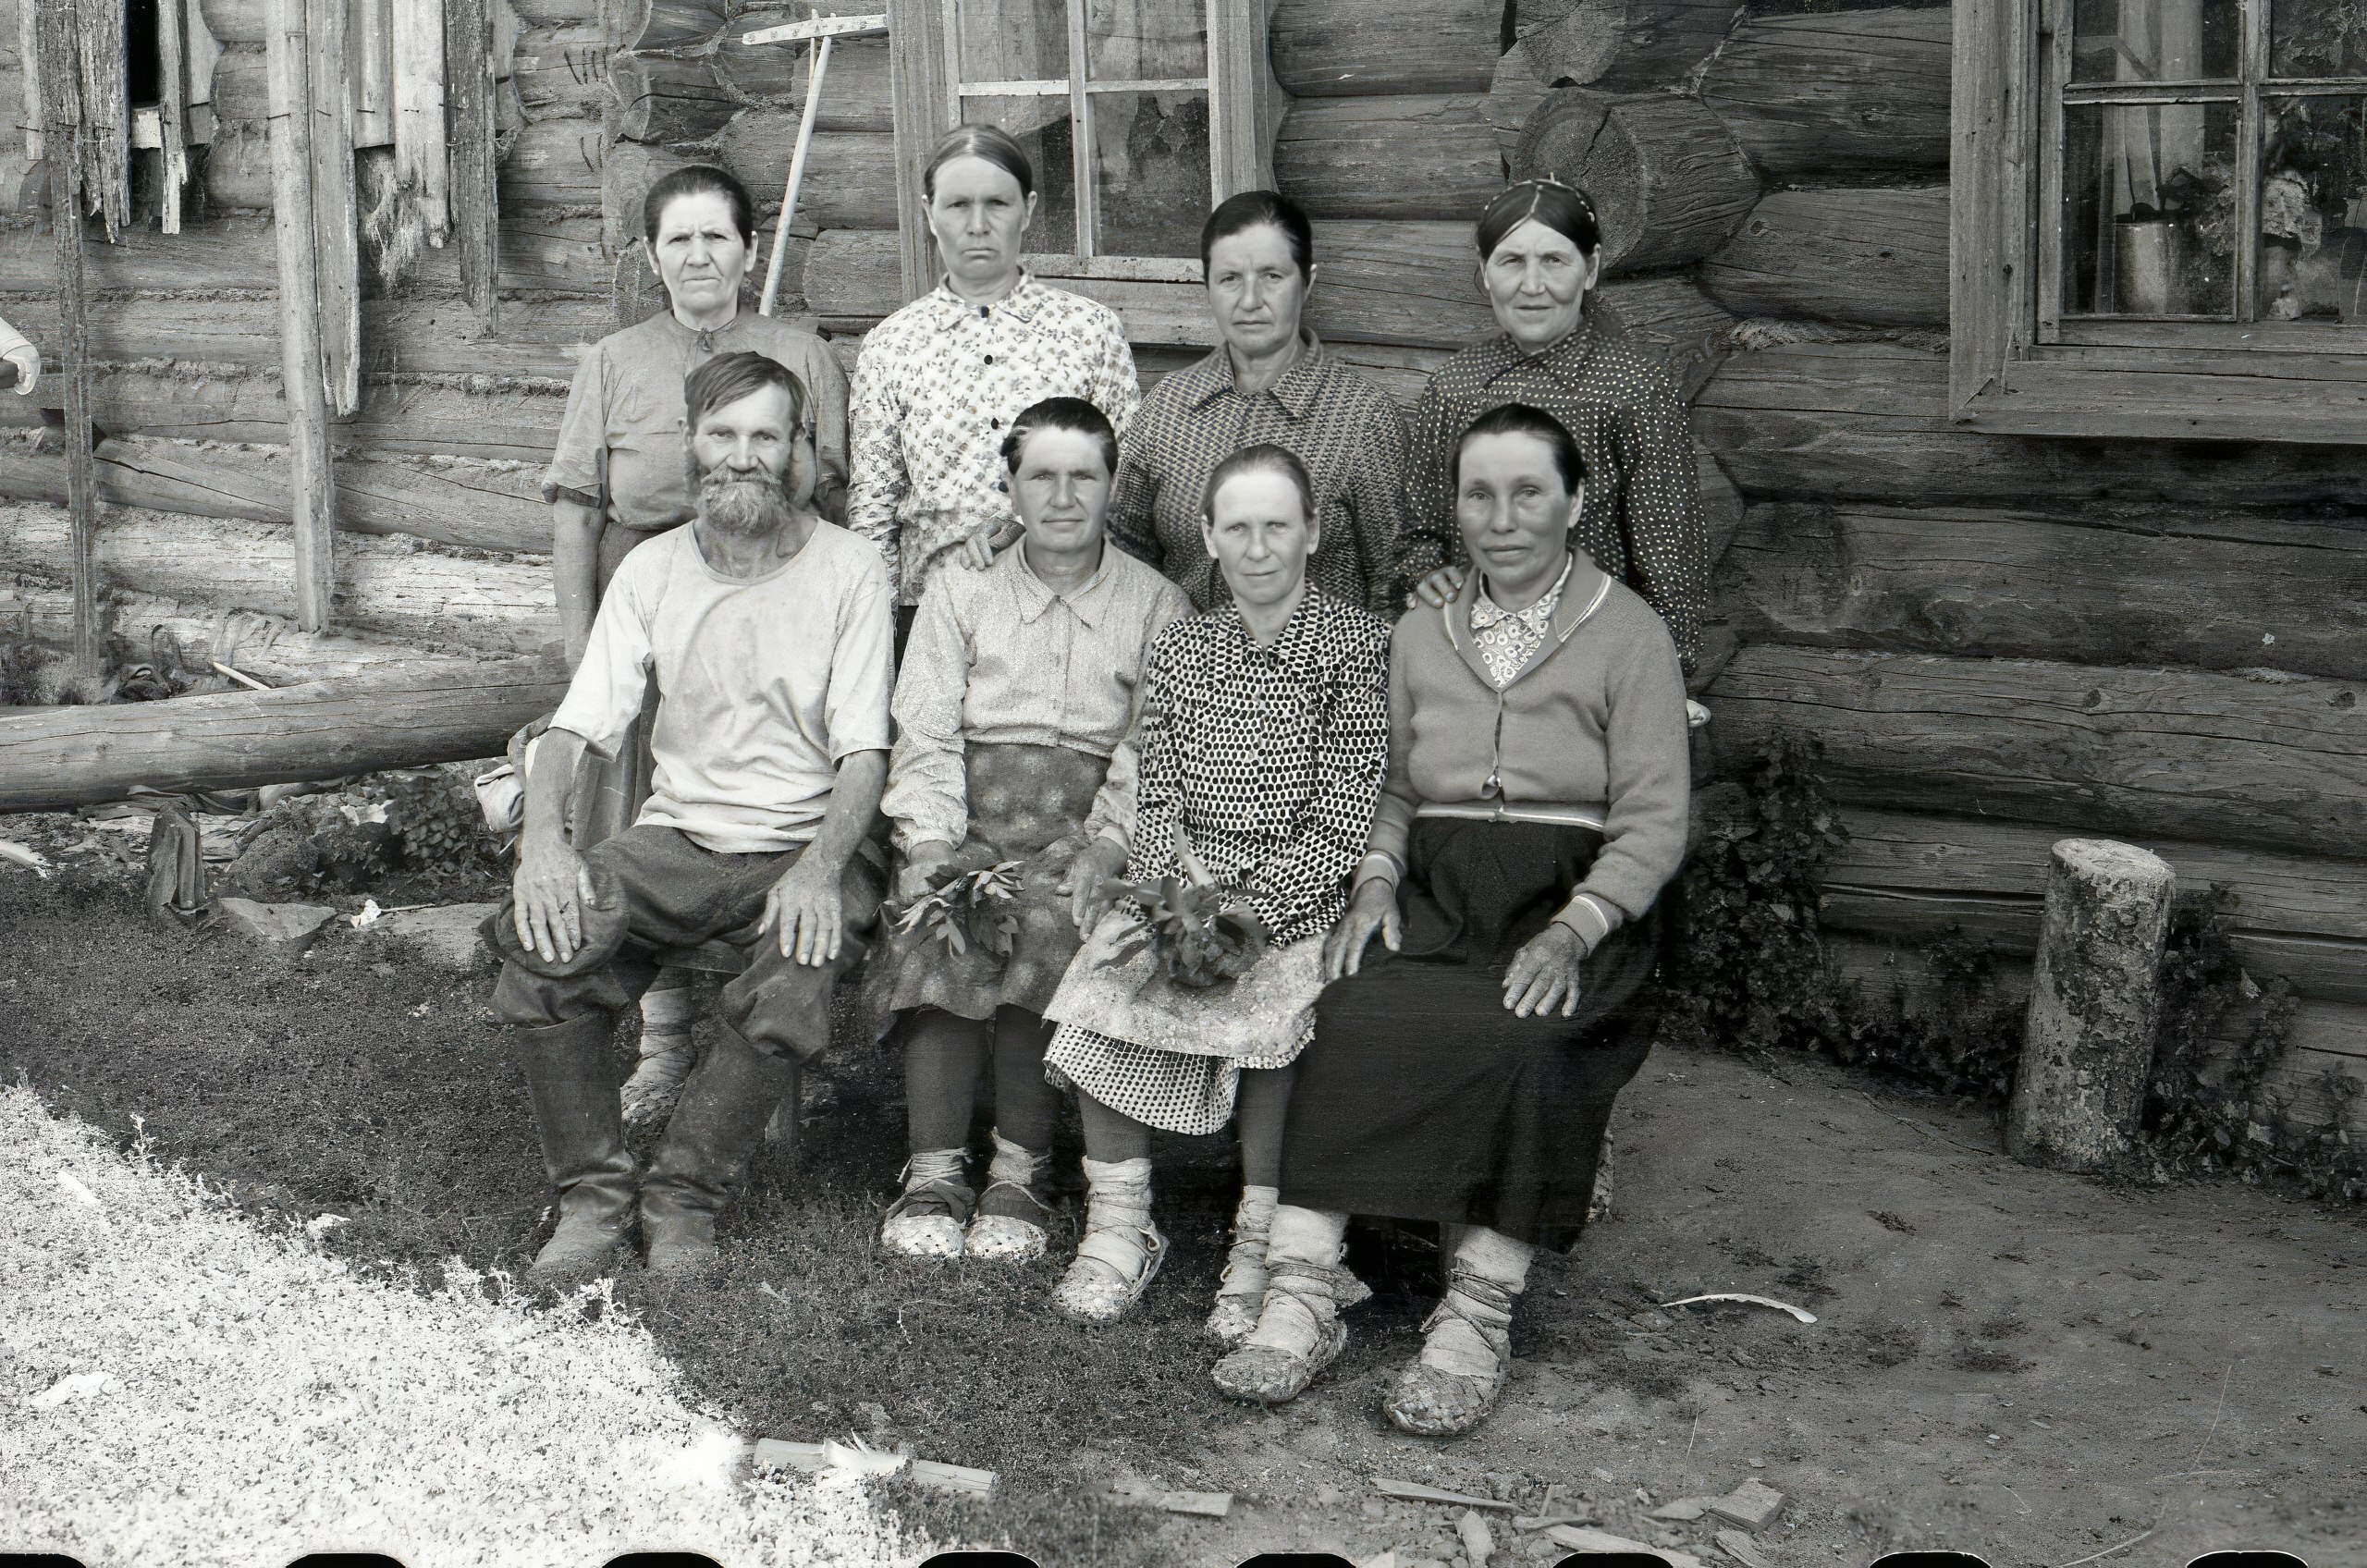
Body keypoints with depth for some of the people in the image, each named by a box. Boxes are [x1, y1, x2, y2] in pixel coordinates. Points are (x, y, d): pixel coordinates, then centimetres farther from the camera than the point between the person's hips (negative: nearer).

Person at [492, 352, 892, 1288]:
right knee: (540, 934, -25)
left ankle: (685, 1198, -14)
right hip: (678, 836, 3)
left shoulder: (848, 571, -2)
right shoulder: (652, 571, 8)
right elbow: (576, 728, 2)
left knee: (799, 975, -34)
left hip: (803, 847, -3)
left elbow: (864, 753, -7)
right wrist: (543, 833, -19)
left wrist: (821, 866, -25)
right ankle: (593, 1193, -11)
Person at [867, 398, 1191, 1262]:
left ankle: (1020, 1172, -23)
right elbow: (924, 735, 7)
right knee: (939, 924, -30)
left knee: (1050, 926, -33)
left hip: (1087, 831, -1)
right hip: (971, 812, 1)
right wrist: (932, 842, -11)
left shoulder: (1157, 606, 11)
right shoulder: (961, 592, 16)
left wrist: (1096, 845, -16)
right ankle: (934, 1172, -24)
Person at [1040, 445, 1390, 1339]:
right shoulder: (1177, 653, 15)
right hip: (1188, 883, 4)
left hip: (1308, 896, -4)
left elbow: (1345, 820, -8)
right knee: (1108, 967, -25)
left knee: (1274, 993, -34)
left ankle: (1262, 1242, -21)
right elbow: (1157, 804, 9)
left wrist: (1251, 911, -20)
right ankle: (1119, 1223, -15)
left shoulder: (1360, 647, 0)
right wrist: (1186, 887, -13)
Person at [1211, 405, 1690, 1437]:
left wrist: (1572, 931, -16)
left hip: (1575, 902, -3)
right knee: (1353, 1020, -28)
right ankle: (1302, 1293, -30)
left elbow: (1656, 821, -2)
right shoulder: (1420, 635, 19)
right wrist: (1377, 878, -2)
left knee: (1521, 1042, -34)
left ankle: (1477, 1316, -29)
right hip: (1435, 897, 3)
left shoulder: (1628, 635, 4)